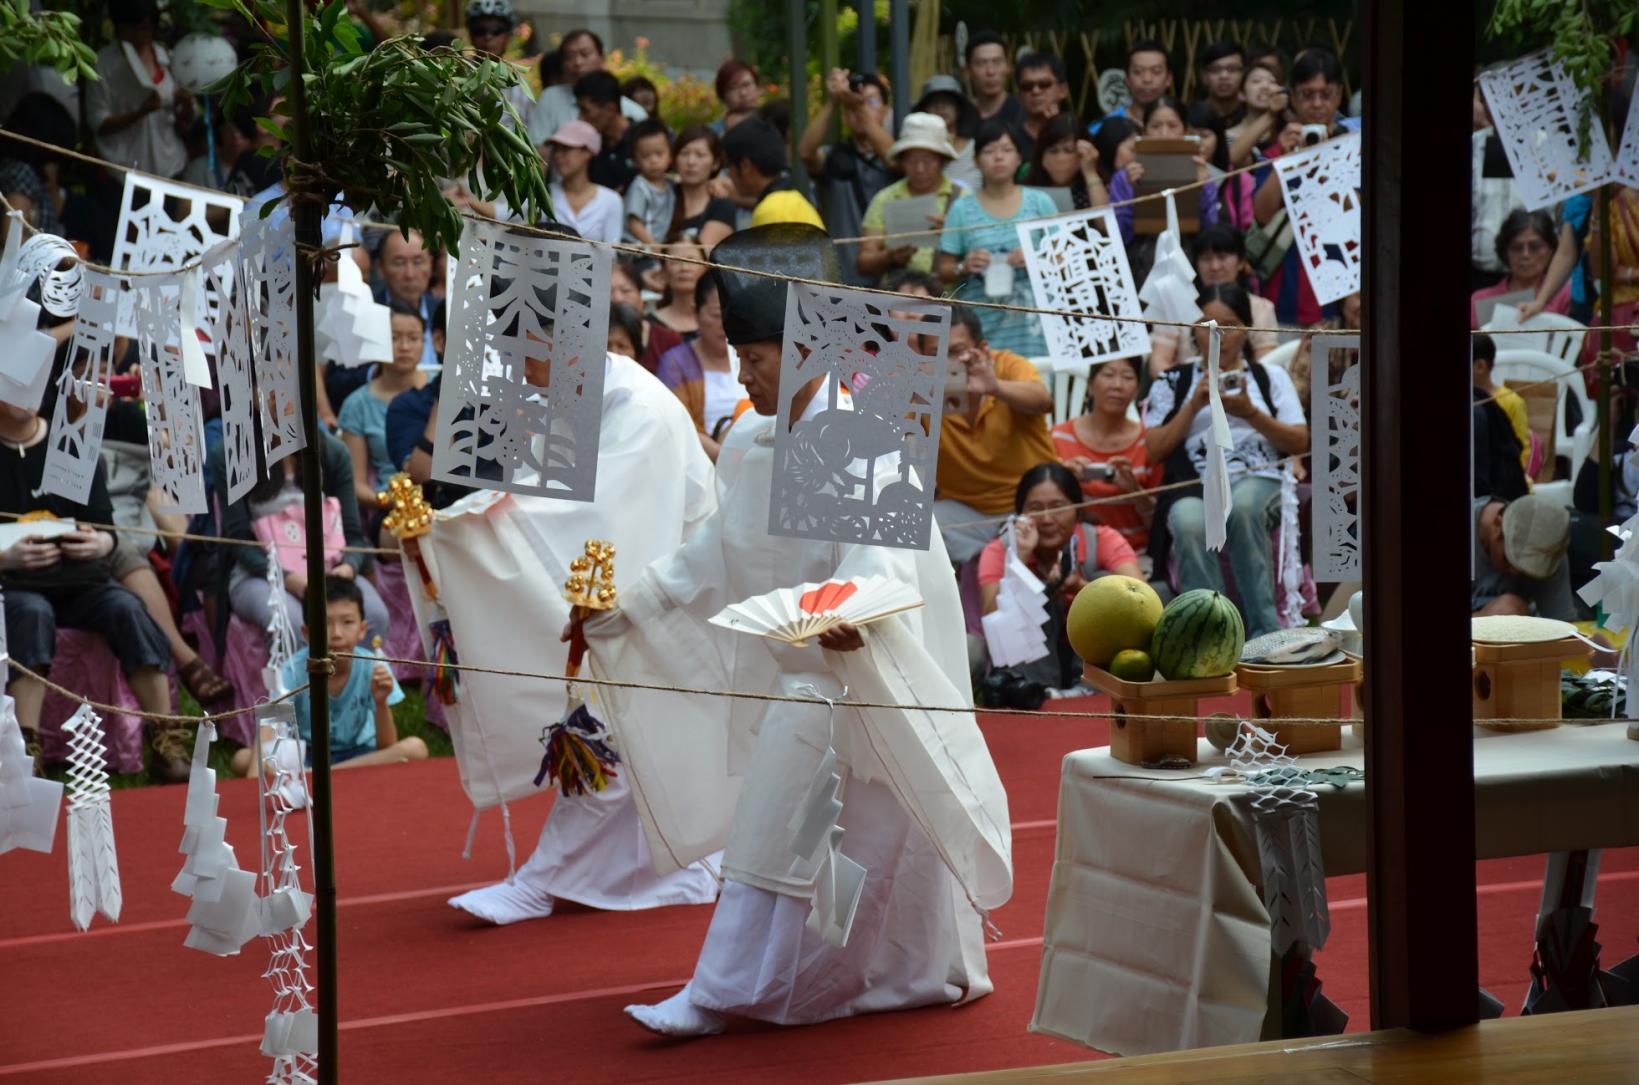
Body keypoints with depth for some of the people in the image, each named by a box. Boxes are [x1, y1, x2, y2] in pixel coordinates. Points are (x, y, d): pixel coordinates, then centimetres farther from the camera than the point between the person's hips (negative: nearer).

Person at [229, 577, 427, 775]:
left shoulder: (372, 667, -17)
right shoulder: (294, 670, -19)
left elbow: (387, 749, -16)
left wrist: (381, 703, -33)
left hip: (358, 754, 1)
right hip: (305, 756, -1)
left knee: (415, 749, -28)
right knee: (242, 759, -27)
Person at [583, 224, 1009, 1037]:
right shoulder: (747, 444, 8)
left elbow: (877, 552, -29)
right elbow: (714, 552, 13)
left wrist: (847, 613, -49)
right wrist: (624, 606, 7)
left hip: (852, 661, -8)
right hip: (782, 663, 8)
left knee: (776, 831, -9)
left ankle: (719, 995, -7)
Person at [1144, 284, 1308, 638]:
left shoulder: (1271, 377, 22)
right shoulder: (1173, 382, 22)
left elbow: (1299, 443, 12)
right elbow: (1155, 451, 11)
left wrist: (1251, 414, -3)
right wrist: (1194, 404, 1)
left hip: (1260, 479, 0)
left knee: (1242, 506, -39)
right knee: (1190, 523, -38)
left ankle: (1265, 632, -37)